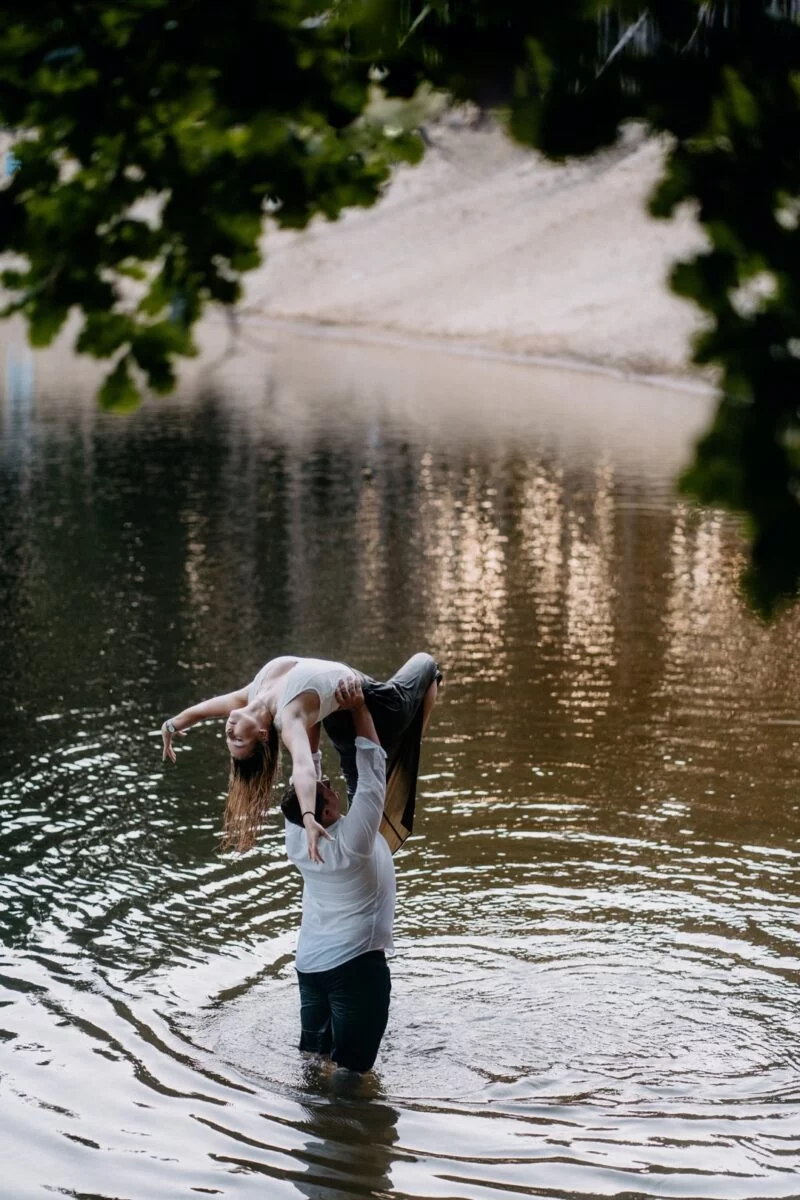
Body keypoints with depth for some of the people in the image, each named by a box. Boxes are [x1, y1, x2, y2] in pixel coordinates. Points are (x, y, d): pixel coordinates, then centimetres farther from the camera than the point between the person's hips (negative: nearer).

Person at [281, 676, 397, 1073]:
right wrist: (358, 708, -17)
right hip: (357, 962, -7)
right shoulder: (353, 838, -19)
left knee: (311, 1056, 13)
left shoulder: (296, 838, -4)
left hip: (309, 962, 7)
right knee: (350, 1068, -3)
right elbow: (371, 769, -18)